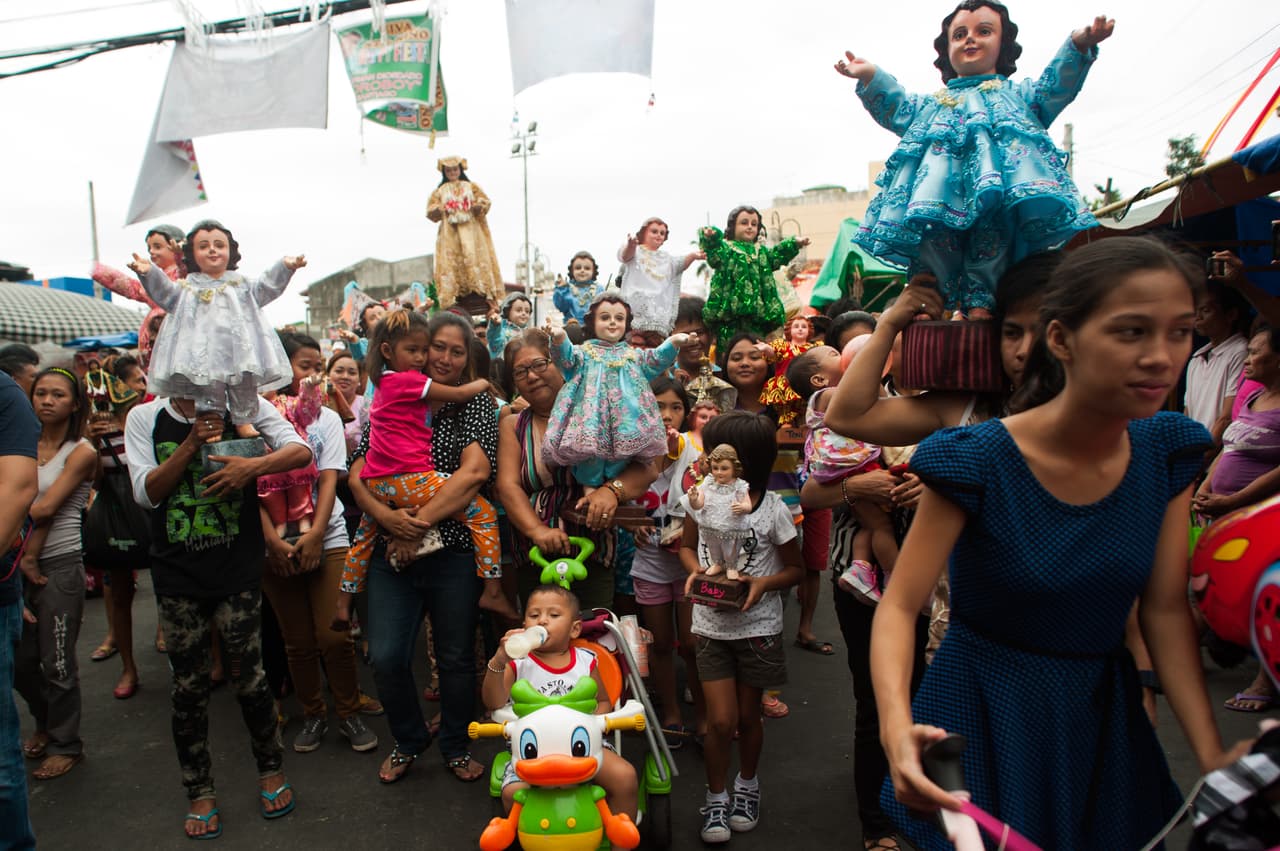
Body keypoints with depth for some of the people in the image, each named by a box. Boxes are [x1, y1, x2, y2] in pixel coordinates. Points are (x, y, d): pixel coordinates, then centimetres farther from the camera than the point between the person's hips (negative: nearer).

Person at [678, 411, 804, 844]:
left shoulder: (773, 508, -14)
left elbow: (795, 569, -3)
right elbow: (687, 546, 7)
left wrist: (764, 583, -22)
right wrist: (696, 572, -13)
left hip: (758, 628, -1)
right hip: (711, 626, 1)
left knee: (748, 716, 14)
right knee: (721, 720, -1)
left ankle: (747, 783, 42)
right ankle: (716, 797, 24)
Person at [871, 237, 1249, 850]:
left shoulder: (1169, 451, -7)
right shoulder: (977, 461, -24)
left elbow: (1166, 611, -5)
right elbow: (899, 606, -23)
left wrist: (1212, 754, -13)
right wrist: (897, 725, -39)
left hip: (1103, 710, 5)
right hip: (987, 712, -5)